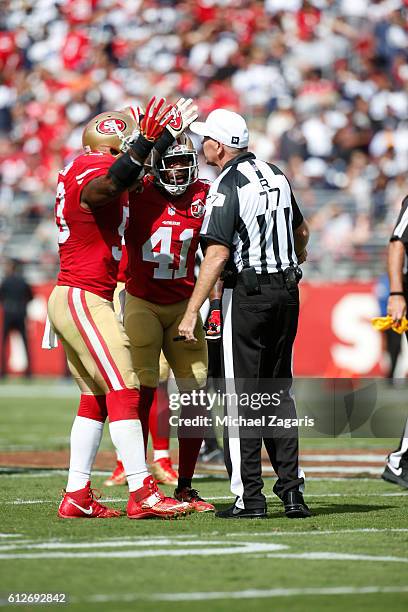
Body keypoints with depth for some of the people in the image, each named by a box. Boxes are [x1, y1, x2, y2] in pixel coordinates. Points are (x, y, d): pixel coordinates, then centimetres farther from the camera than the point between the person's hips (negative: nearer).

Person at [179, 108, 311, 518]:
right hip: (287, 290, 7)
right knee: (278, 392, 13)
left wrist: (190, 314, -21)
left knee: (242, 396, -1)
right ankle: (291, 491, 10)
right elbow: (301, 231, 24)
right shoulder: (275, 175, 9)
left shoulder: (227, 186, -14)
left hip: (247, 293, -7)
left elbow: (217, 255, -21)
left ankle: (249, 497, -2)